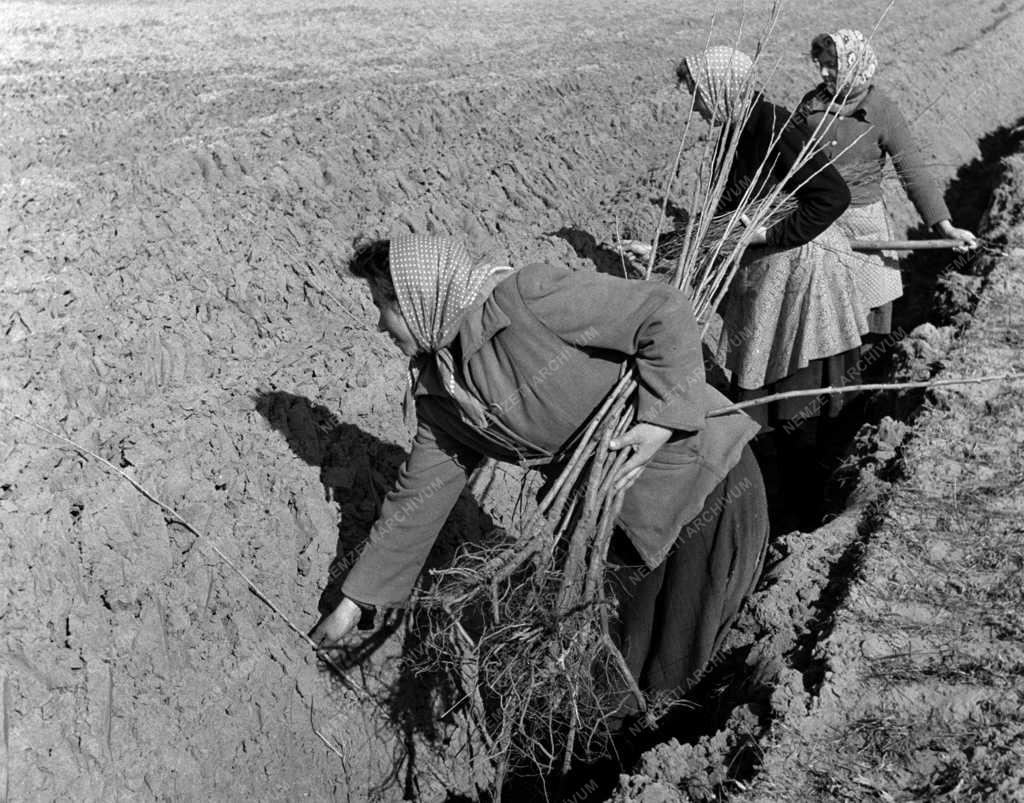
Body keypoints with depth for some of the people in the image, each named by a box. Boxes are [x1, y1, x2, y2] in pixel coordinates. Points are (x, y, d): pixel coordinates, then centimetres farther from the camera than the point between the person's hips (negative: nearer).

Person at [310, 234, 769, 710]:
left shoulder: (525, 300, -23)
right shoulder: (437, 393, 2)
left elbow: (665, 312, -20)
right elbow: (417, 499, 9)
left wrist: (662, 416, -27)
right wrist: (354, 602, 13)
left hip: (704, 473, -6)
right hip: (621, 510, 7)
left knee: (669, 670, 5)